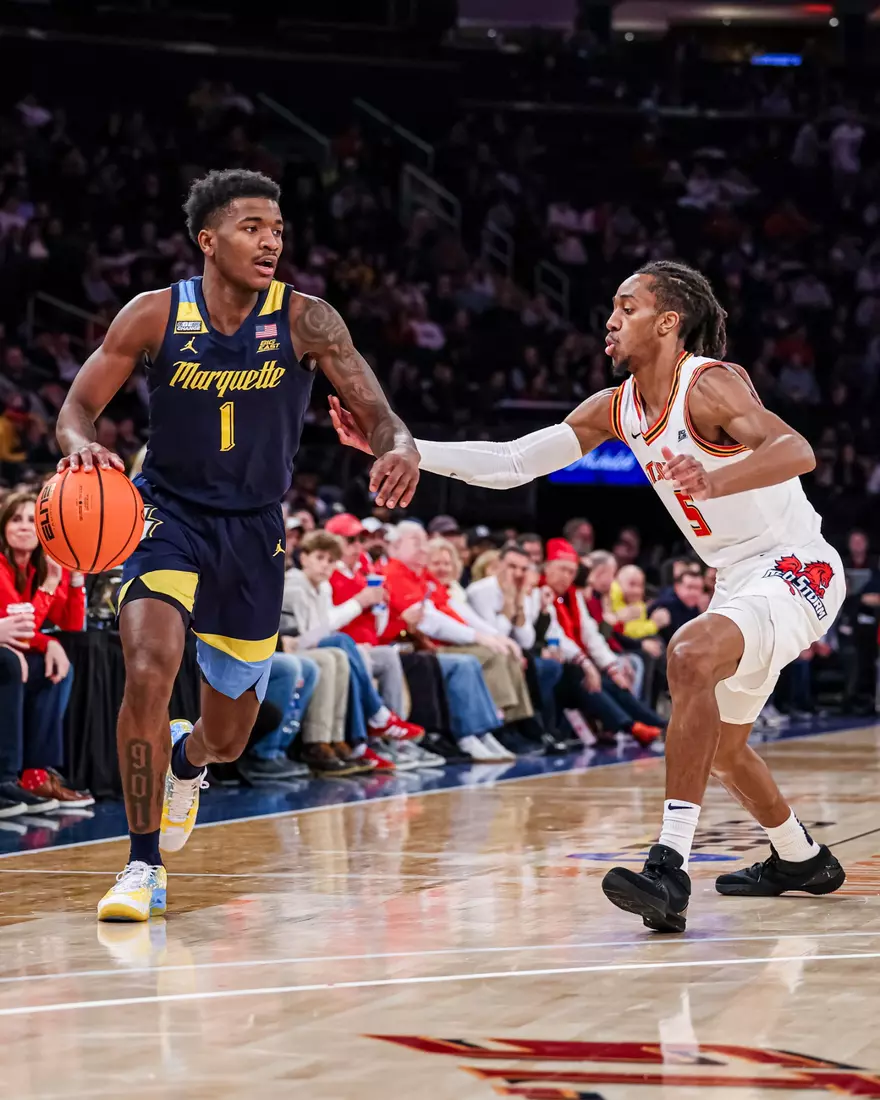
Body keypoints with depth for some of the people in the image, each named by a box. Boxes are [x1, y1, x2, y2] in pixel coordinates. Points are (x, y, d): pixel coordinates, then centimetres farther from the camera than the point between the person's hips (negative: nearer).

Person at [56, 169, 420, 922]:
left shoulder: (304, 320, -11)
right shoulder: (156, 315, -10)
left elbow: (374, 411, -16)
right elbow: (78, 408, -5)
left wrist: (400, 447, -41)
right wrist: (82, 445, -29)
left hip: (254, 530, 2)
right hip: (169, 515, -2)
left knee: (228, 738, 11)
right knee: (149, 670, -29)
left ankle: (186, 760, 52)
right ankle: (144, 867, -16)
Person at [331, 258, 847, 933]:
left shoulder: (711, 385, -18)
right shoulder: (616, 407, 6)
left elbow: (798, 451, -35)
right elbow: (511, 465, 5)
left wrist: (716, 482, -53)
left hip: (795, 568, -10)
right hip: (739, 580, 10)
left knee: (691, 654, -35)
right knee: (721, 746, 23)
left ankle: (672, 870, -40)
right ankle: (801, 861, 49)